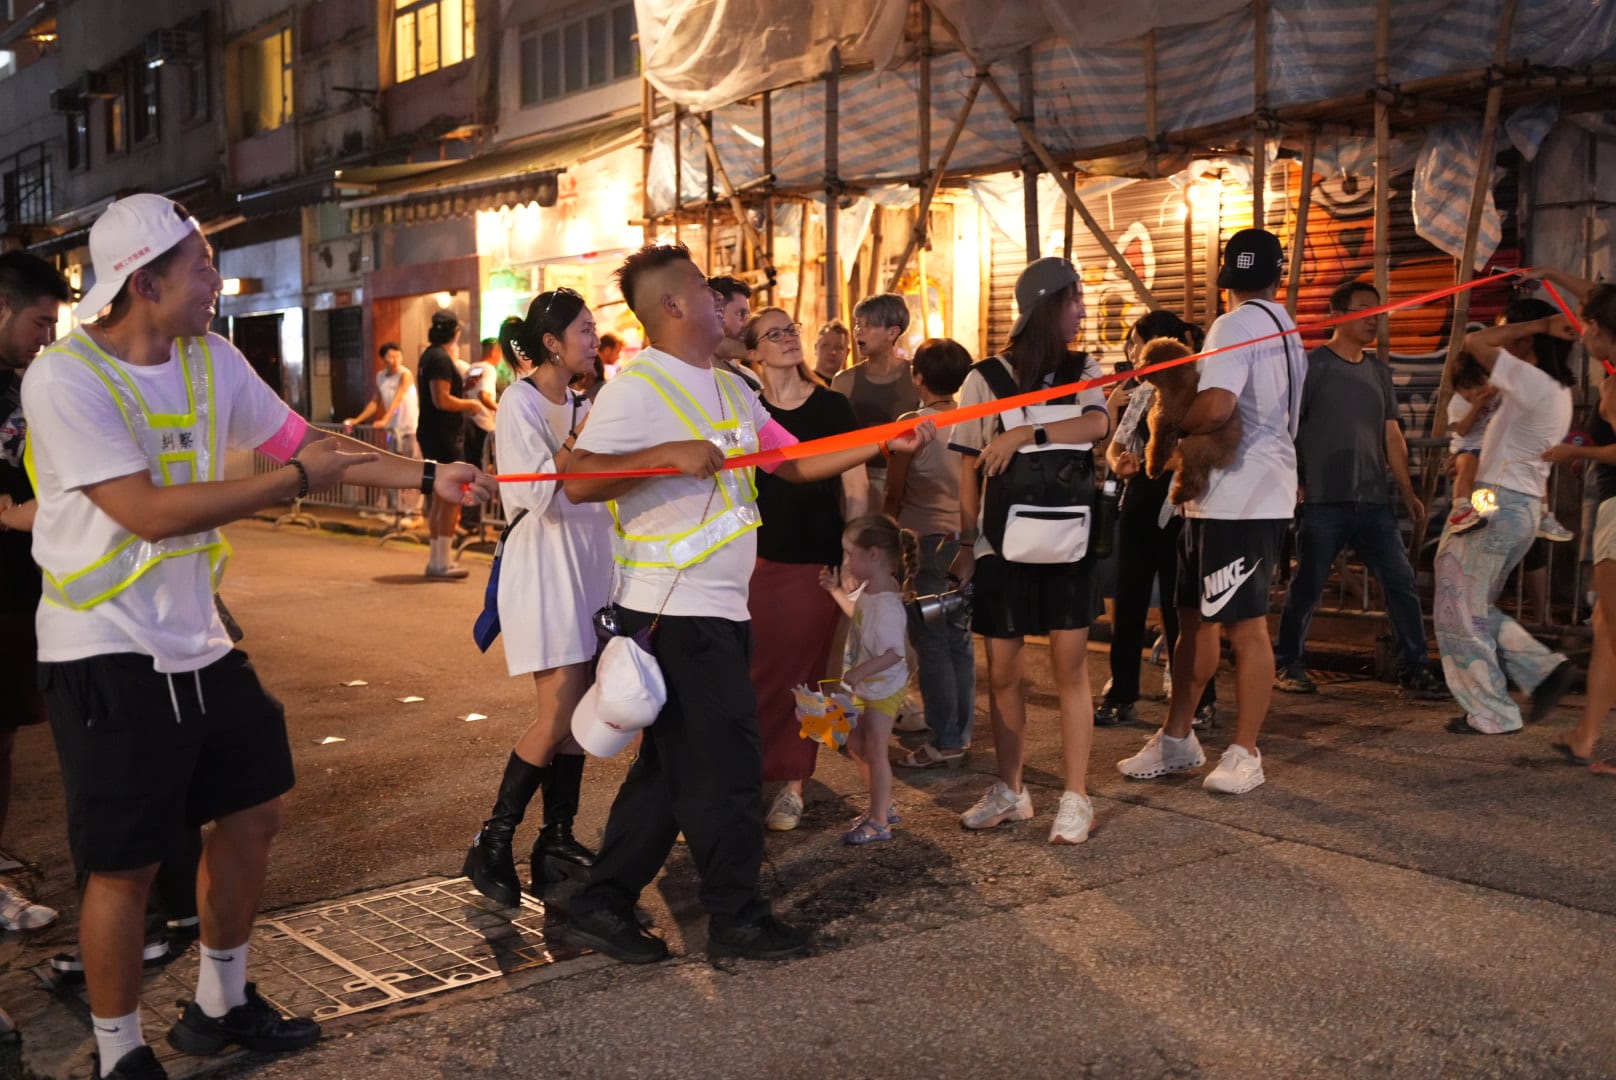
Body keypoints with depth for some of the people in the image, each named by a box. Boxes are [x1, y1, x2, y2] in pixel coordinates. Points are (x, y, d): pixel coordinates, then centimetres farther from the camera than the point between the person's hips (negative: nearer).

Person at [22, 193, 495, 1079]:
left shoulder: (211, 360, 3)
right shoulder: (64, 379, -18)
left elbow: (304, 442, 11)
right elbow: (149, 510, -25)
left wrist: (427, 476, 5)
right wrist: (296, 480, -20)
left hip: (197, 641, 8)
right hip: (107, 654, -7)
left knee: (252, 811, 16)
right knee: (125, 863, 0)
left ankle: (220, 1006, 35)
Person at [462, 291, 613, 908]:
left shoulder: (579, 406, 13)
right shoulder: (520, 403, -10)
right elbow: (539, 493, -18)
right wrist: (582, 438, -16)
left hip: (588, 561, 8)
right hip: (543, 562, -8)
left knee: (577, 712, 6)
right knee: (558, 716, -11)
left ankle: (557, 841, 15)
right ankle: (491, 844, 1)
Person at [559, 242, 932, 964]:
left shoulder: (730, 389, 15)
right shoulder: (637, 387, -11)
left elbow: (796, 462, 14)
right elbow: (578, 481, -21)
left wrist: (884, 444, 6)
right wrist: (670, 453, -29)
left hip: (719, 607, 9)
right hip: (673, 607, -9)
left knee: (672, 766, 13)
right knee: (725, 764, -1)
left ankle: (603, 906, 21)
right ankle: (736, 919, 14)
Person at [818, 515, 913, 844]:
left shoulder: (887, 604, -30)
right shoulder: (868, 590, 0)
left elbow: (894, 653, -33)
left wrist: (860, 671, -39)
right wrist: (835, 590, 20)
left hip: (884, 689, -10)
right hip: (865, 687, 10)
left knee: (874, 750, 0)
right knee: (856, 745, 18)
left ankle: (879, 823, 13)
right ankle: (883, 806, 33)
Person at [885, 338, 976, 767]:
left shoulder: (912, 424, -9)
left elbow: (894, 490, -4)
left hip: (926, 539, -6)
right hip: (965, 538, 6)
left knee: (931, 641, -2)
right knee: (960, 639, 11)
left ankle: (945, 741, -2)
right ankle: (962, 732, 17)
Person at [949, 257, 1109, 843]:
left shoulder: (1082, 370, 7)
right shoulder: (987, 378, 1)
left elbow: (1097, 425, -14)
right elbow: (970, 469, 2)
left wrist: (1025, 433, -23)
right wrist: (966, 543, -2)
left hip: (1067, 540, 1)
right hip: (1003, 542, -1)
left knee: (1070, 665, -1)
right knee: (1001, 670, 4)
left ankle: (1076, 797, 5)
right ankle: (1009, 790, 18)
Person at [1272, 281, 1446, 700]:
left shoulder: (1379, 372, 15)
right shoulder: (1313, 365, -3)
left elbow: (1391, 434, 17)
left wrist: (1408, 492, 13)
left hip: (1373, 501, 5)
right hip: (1323, 502, -5)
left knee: (1401, 582, 1)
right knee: (1307, 586, 1)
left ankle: (1414, 670, 8)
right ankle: (1286, 665, 16)